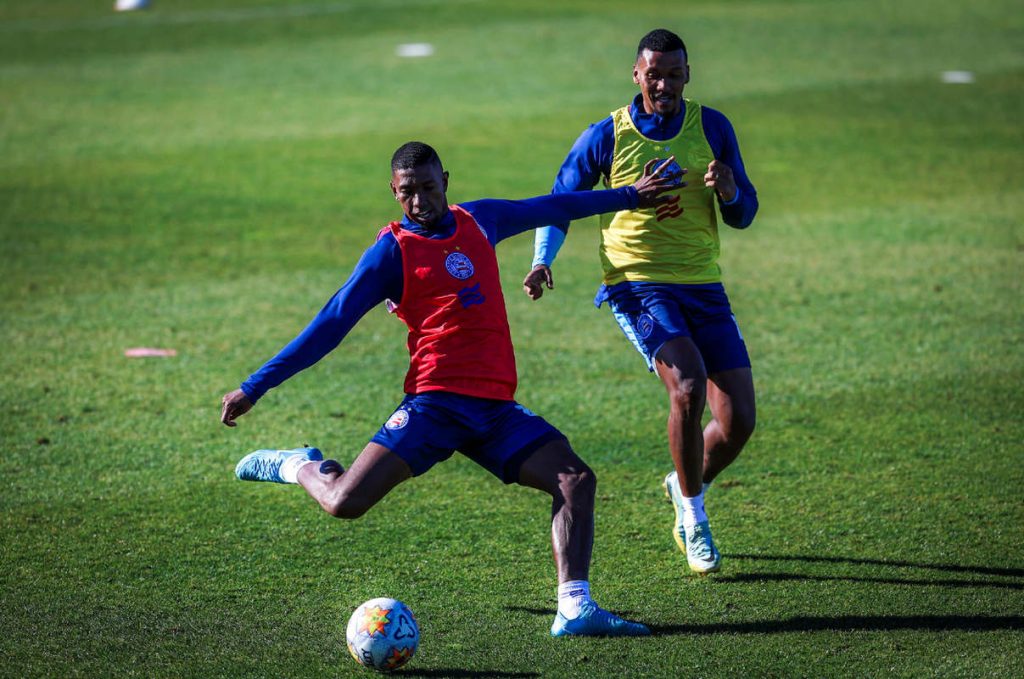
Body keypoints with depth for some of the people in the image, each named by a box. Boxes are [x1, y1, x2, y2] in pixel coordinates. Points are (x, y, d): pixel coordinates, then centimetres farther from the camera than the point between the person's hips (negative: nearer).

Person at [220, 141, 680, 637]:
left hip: (497, 408, 5)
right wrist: (253, 387, -2)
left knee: (576, 479, -13)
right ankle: (302, 467, 17)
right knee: (345, 502, -17)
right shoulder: (392, 249, 0)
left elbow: (551, 208, 32)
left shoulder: (479, 221, 15)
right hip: (435, 403, -5)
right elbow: (331, 325, 1)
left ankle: (575, 609, -18)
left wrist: (630, 196, 41)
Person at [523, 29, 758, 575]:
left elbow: (744, 215, 8)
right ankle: (692, 517, -8)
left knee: (738, 421, -3)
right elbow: (560, 202, 9)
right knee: (689, 387, -28)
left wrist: (728, 190, -15)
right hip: (637, 285, -3)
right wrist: (542, 262, -7)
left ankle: (685, 487, 30)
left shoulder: (712, 127, 3)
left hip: (703, 286, 3)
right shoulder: (606, 136, -3)